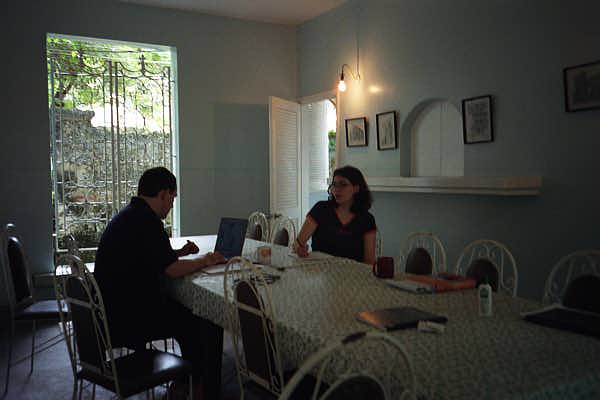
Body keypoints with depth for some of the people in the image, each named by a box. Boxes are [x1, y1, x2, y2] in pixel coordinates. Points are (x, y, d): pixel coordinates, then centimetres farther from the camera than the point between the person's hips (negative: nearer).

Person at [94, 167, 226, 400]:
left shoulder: (128, 215, 13)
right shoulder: (146, 221, -19)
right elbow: (172, 270, -21)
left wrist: (179, 253, 18)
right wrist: (205, 261, -6)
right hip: (128, 321, -10)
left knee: (189, 313, 22)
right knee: (210, 325, -1)